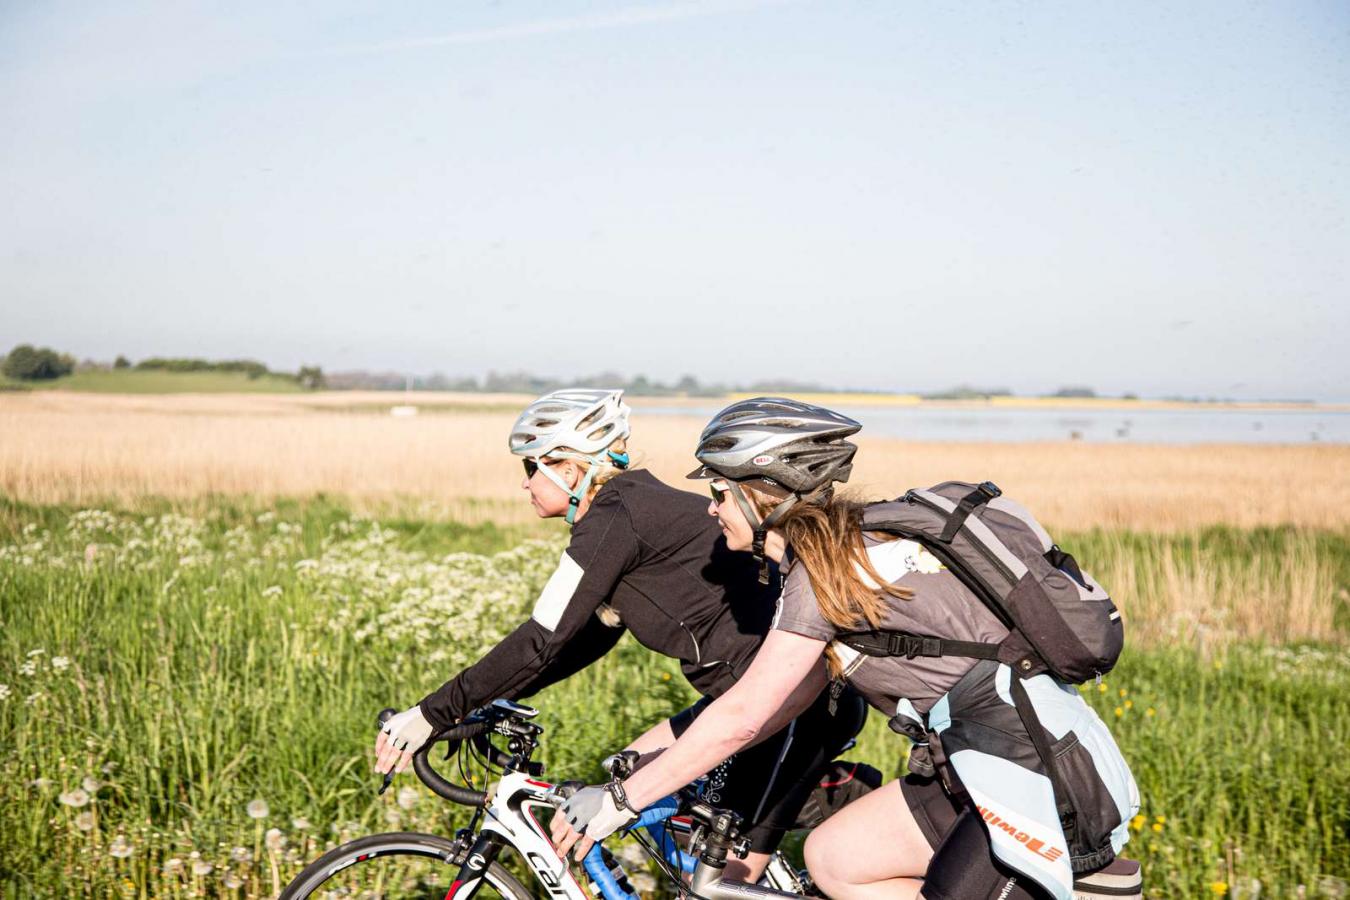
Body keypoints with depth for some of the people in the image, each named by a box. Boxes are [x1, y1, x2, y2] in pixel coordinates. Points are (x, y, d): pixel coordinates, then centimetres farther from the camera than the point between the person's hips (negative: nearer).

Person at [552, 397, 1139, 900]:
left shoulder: (826, 568, -15)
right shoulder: (845, 546, 13)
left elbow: (741, 717, -16)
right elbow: (789, 698, 18)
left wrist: (621, 800, -9)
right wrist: (666, 761, 20)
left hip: (1037, 765, -10)